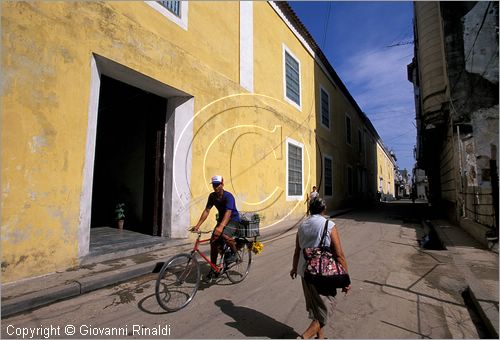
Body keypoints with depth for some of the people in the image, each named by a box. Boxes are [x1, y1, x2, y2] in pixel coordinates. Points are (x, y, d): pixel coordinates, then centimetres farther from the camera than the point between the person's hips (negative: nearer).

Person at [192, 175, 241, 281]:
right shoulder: (212, 196, -3)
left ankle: (234, 252, -4)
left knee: (224, 235, -34)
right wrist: (197, 225, -13)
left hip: (233, 220, -6)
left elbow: (228, 213, -34)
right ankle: (213, 269, 12)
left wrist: (221, 226, -49)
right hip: (221, 219, 7)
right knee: (213, 242, -3)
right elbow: (206, 211, -5)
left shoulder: (228, 196, -23)